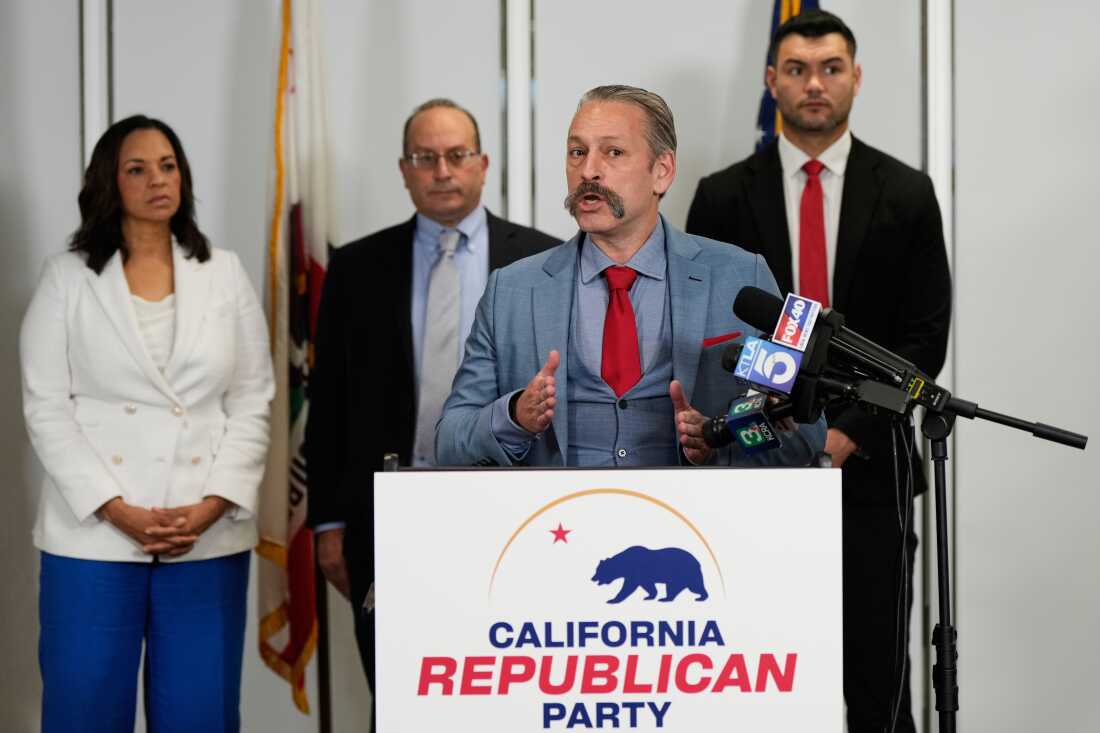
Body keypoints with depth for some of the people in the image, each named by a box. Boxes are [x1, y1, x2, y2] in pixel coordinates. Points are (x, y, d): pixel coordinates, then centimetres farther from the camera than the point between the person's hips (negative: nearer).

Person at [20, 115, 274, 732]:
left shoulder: (225, 274, 9)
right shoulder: (68, 277, 4)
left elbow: (253, 403, 6)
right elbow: (47, 406, -1)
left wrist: (211, 506, -8)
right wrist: (117, 510, -11)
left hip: (207, 536, 1)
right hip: (95, 534, -1)